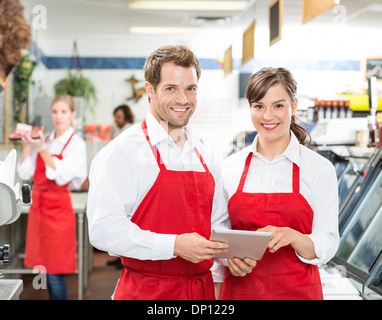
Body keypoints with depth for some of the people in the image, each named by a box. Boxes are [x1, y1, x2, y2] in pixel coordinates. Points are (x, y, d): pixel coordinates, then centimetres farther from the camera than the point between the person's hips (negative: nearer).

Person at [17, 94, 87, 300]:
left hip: (58, 208, -6)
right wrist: (26, 145, -4)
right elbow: (25, 173, 6)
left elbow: (61, 175, -17)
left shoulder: (76, 144, -5)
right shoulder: (43, 140, 10)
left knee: (55, 274, -3)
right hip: (38, 205, 6)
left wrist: (42, 148, -17)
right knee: (44, 268, 11)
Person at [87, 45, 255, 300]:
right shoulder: (123, 152, -10)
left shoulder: (205, 155, 10)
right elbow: (104, 229, -19)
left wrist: (232, 252, -3)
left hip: (203, 287, 6)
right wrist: (174, 245, -25)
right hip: (146, 291, -5)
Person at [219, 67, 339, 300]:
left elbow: (328, 246, -6)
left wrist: (292, 236, -23)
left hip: (297, 290, -1)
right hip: (239, 289, 2)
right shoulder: (230, 167, 1)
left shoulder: (320, 168, -5)